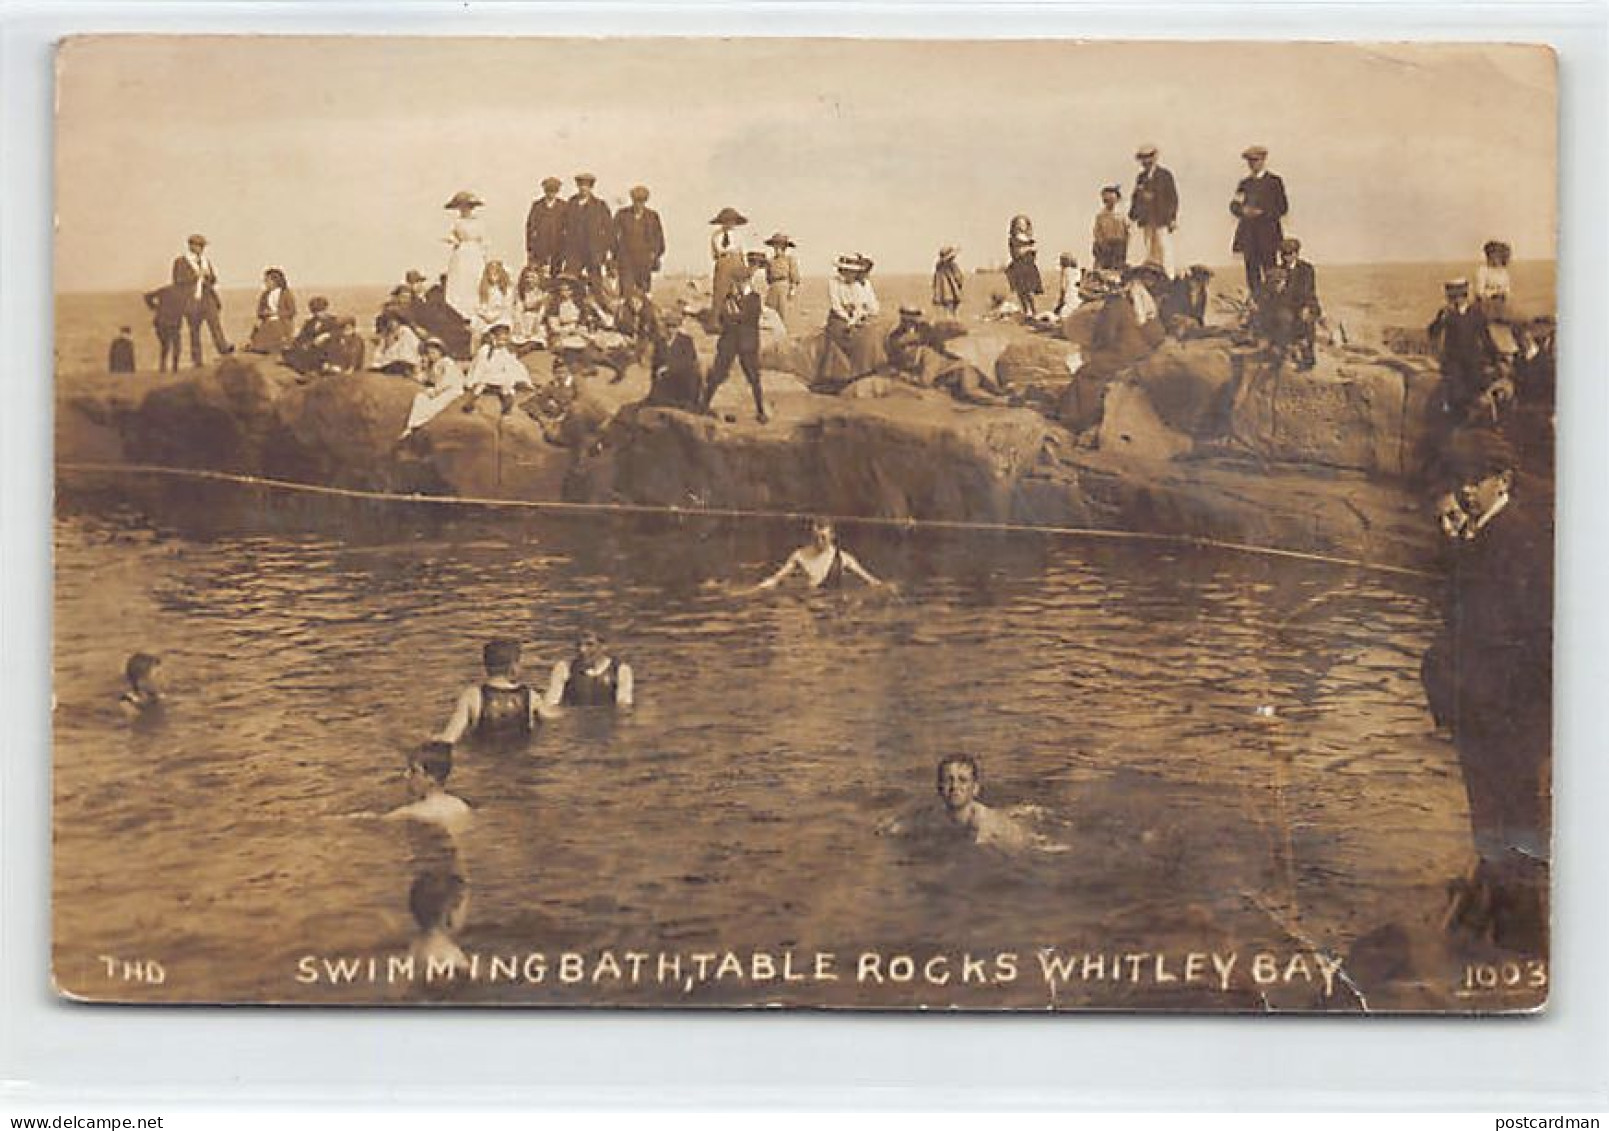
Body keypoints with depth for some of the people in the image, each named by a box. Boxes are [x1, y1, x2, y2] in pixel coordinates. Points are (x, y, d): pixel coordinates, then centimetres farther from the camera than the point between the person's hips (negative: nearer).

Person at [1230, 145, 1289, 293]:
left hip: (1268, 232, -4)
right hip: (1247, 233, 4)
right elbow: (1233, 206, 14)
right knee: (1251, 270, 3)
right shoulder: (1245, 182, 16)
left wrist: (1262, 213, -13)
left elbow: (1282, 207, -1)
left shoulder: (1274, 181, 3)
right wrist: (1242, 210, -9)